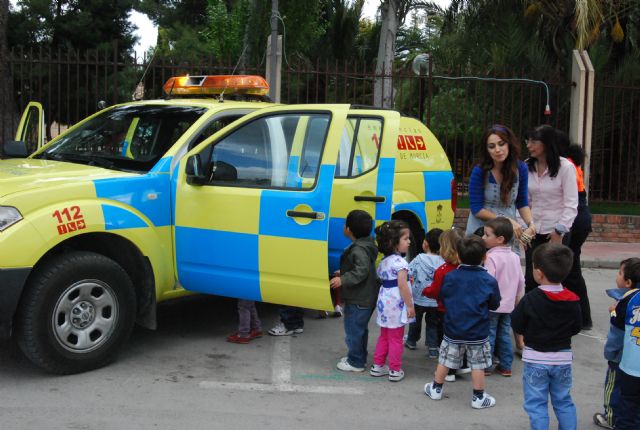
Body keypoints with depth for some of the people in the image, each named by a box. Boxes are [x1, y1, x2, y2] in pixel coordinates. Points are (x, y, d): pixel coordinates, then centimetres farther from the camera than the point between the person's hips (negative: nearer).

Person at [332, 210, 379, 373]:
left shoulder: (359, 249, -23)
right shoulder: (365, 245, 9)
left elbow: (362, 271, -30)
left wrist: (343, 280, -30)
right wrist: (343, 273, 27)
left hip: (359, 300, -11)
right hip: (365, 298, 11)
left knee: (353, 330, 0)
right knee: (360, 329, 21)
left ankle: (356, 362, 10)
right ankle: (358, 356, 34)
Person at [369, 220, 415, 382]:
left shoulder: (383, 261, 8)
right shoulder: (399, 262, -19)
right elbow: (402, 285, -22)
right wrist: (410, 306, -17)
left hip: (384, 302, 8)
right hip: (396, 305, -8)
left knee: (384, 336, 19)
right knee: (396, 339, 2)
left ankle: (378, 366, 25)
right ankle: (395, 370, 10)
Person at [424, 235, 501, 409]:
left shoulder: (449, 277, -8)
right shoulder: (489, 281, -12)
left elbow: (442, 298, 3)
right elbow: (494, 305, -2)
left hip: (452, 331, 2)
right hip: (478, 333, -2)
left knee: (445, 360, 15)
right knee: (478, 365, 8)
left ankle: (436, 389, 29)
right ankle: (478, 397, 15)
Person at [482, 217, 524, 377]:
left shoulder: (492, 257, -18)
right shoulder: (515, 257, 4)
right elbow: (521, 281, 10)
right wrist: (517, 299, 22)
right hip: (508, 305, 7)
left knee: (489, 335, 3)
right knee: (504, 335, 14)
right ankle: (506, 366, 19)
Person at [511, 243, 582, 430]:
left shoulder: (530, 299, -18)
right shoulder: (573, 300, -8)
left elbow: (516, 325, -11)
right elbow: (576, 328, 3)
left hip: (536, 359, -4)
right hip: (563, 358, 4)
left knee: (536, 404, 6)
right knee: (563, 401, 18)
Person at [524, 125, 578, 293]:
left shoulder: (565, 167, -10)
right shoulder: (527, 167, 2)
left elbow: (571, 205, -10)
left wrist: (559, 231, -13)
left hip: (556, 233, -4)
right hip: (533, 233, 4)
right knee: (531, 279, 4)